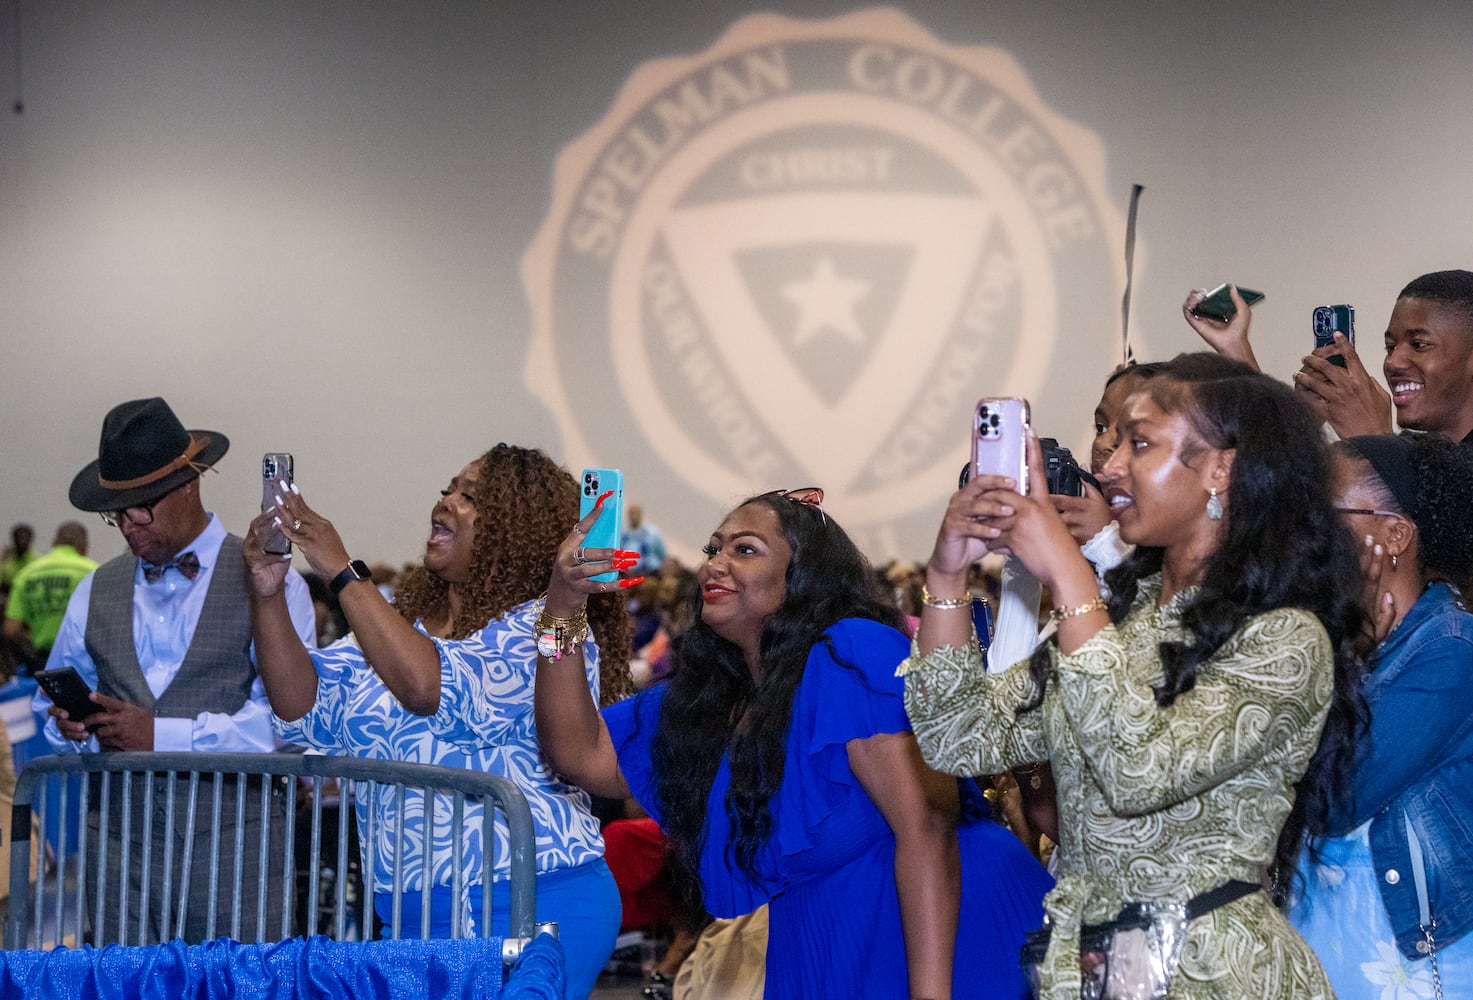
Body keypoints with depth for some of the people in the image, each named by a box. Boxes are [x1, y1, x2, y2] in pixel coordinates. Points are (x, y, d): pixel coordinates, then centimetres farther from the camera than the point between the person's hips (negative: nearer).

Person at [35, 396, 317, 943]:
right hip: (119, 832, 4)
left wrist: (163, 734, -13)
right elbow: (53, 705, 24)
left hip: (232, 835, -4)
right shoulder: (96, 591, 17)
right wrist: (71, 723, 0)